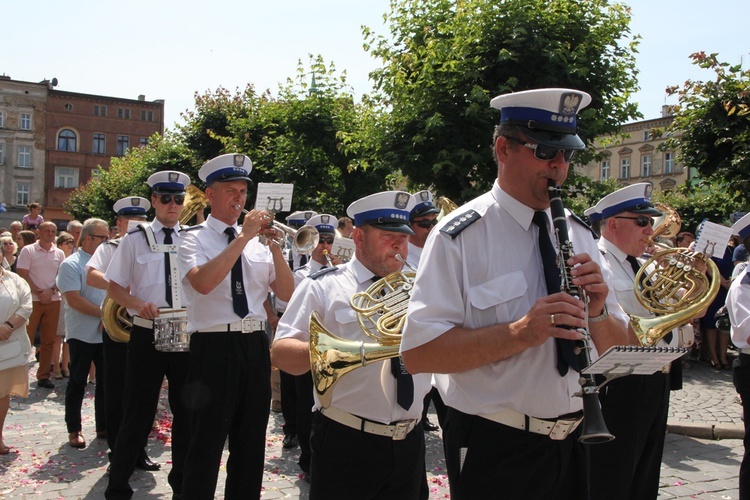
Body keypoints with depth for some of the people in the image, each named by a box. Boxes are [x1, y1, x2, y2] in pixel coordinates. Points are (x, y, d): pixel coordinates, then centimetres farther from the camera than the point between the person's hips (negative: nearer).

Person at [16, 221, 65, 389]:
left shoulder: (59, 253, 9)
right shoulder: (28, 250, -1)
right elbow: (23, 275, -7)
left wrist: (51, 291, -9)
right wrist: (39, 293, -13)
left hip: (53, 300, 3)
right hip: (32, 300, -3)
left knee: (49, 341, 6)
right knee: (26, 339, -2)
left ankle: (44, 376, 15)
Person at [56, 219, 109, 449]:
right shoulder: (71, 265, -8)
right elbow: (74, 300, -17)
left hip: (107, 333, 5)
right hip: (82, 335, -5)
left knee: (106, 381, 10)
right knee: (78, 383, 6)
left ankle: (103, 426, 21)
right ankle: (74, 429, 18)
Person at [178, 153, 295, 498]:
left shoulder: (258, 243, 10)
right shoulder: (195, 238, -3)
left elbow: (286, 294, 4)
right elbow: (203, 282, -24)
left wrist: (275, 246, -8)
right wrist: (244, 237, -21)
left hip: (255, 345, 5)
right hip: (214, 346, -5)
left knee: (251, 441, 15)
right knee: (208, 443, 3)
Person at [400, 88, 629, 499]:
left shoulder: (579, 234, 6)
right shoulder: (459, 235, -12)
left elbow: (616, 351, 8)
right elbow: (417, 354, -20)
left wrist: (598, 313, -13)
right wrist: (518, 333, -29)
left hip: (575, 445, 6)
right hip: (495, 453, -6)